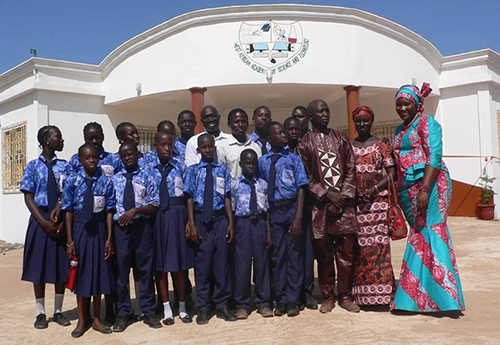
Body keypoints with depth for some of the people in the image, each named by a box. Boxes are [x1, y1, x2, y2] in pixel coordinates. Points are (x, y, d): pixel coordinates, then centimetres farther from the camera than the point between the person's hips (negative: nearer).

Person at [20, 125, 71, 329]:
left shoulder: (65, 166, 4)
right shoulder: (33, 166, 1)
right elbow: (28, 197, -2)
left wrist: (62, 215, -13)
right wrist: (44, 222, -12)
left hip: (62, 220, 1)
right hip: (40, 220, -1)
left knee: (61, 266, 6)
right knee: (39, 266, 5)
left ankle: (58, 311, 20)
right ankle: (40, 313, 19)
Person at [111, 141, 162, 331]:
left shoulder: (146, 177, 2)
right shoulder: (115, 179, 8)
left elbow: (154, 206, -2)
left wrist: (135, 210, -17)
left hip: (142, 227, -1)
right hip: (120, 227, 2)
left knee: (145, 269, 7)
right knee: (121, 271, 7)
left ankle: (148, 312, 20)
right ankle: (123, 314, 20)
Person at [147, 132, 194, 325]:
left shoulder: (180, 166, 2)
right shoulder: (149, 168, 2)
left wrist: (190, 220, -4)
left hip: (177, 215, 0)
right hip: (156, 216, 0)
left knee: (180, 261, 7)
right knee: (159, 263, 7)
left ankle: (182, 307, 22)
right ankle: (166, 309, 20)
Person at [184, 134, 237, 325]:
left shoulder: (223, 170, 6)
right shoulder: (192, 170, 1)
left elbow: (227, 197, 5)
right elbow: (190, 198, -1)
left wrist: (230, 223, 0)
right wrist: (192, 224, -7)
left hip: (220, 219, 2)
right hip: (201, 219, -1)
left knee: (222, 263, 6)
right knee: (202, 264, 5)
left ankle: (222, 305, 20)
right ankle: (202, 308, 17)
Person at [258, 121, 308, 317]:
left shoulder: (293, 159, 0)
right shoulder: (262, 162, 4)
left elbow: (301, 188, -4)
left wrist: (298, 217, -12)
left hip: (291, 207, -1)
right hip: (273, 211, 1)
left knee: (294, 254, 4)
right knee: (277, 255, 8)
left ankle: (293, 300, 16)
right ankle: (281, 300, 20)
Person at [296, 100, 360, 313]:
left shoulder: (341, 139, 12)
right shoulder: (305, 143, 4)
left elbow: (351, 170, 7)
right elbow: (305, 177, -2)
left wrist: (343, 196, -6)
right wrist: (328, 194, -11)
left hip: (344, 204, 2)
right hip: (320, 206, -2)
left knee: (347, 253, 3)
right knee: (324, 254, 5)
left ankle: (345, 296, 16)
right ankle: (328, 297, 18)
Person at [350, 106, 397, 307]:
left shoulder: (382, 144, 5)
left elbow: (392, 174, -1)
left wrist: (373, 190, -14)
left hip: (377, 201, -2)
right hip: (354, 202, 2)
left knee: (378, 245, -6)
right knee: (357, 247, 1)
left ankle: (380, 290, 1)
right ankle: (360, 292, 9)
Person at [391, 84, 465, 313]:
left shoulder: (426, 122, -3)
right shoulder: (400, 130, 20)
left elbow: (434, 157, -14)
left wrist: (425, 189, -22)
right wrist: (398, 191, 11)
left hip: (429, 184, -7)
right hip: (408, 188, 7)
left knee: (431, 232, -8)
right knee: (418, 236, 8)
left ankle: (439, 295, -1)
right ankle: (419, 295, 14)